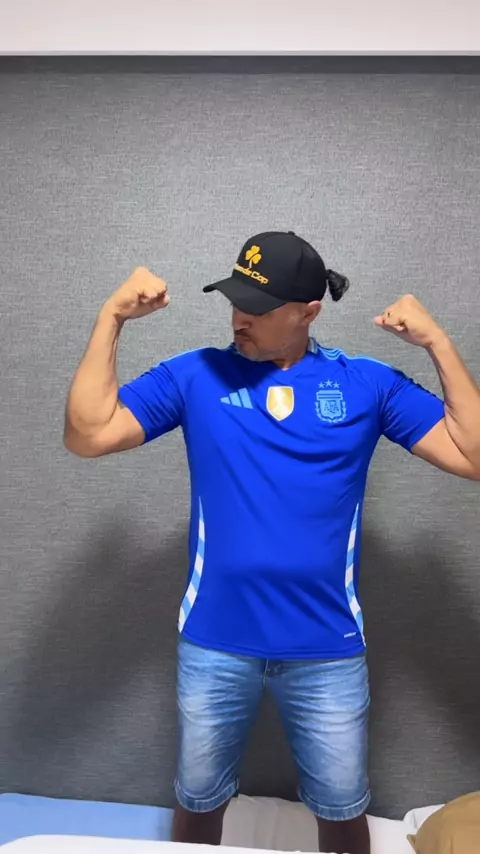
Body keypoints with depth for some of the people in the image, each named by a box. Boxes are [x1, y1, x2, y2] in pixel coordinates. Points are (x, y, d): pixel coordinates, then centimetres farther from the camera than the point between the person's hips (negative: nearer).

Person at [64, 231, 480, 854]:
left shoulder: (368, 385, -3)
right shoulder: (194, 376, -3)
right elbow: (87, 435, -8)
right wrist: (112, 318, -10)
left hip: (327, 648, 0)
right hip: (214, 643, 1)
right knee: (198, 802, 24)